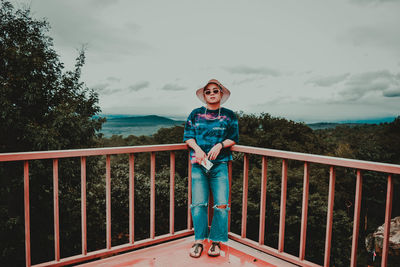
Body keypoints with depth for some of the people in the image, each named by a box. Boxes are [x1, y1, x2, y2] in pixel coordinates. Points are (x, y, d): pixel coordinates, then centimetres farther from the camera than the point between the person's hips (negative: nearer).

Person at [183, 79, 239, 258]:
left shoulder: (229, 115, 11)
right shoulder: (196, 114, 12)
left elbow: (234, 139, 9)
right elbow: (188, 136, 10)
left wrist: (220, 145, -9)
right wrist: (197, 149, -9)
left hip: (220, 164, 0)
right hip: (199, 163, 0)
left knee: (221, 204, -6)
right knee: (198, 203, -7)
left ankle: (216, 241, 11)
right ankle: (199, 240, 10)